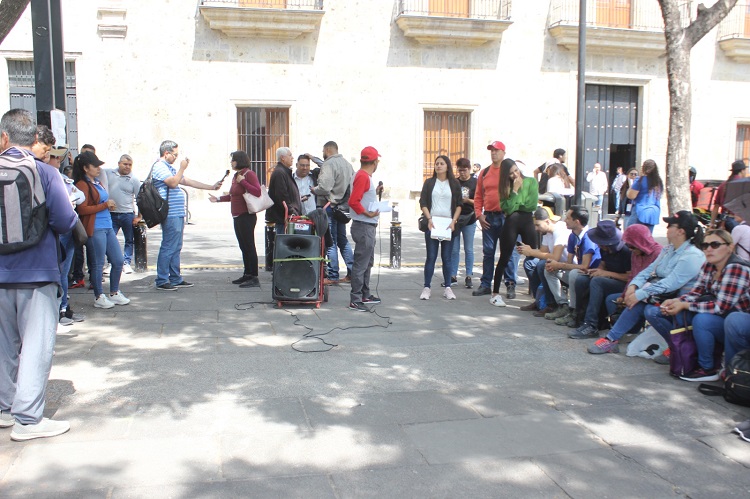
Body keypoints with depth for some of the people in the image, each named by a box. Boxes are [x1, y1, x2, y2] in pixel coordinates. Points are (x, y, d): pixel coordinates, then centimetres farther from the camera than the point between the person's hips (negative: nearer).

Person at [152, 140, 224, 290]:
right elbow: (173, 183, -22)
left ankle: (175, 279, 19)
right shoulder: (160, 167, -8)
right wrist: (182, 168, -10)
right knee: (168, 248, -8)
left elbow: (188, 181, 25)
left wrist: (212, 187, 23)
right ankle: (161, 281, -3)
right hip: (170, 215, -10)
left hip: (178, 214, 10)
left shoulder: (171, 168, 23)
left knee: (176, 248, 13)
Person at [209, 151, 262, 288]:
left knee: (249, 246, -8)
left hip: (246, 216, -9)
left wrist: (243, 181, -21)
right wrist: (218, 199, 22)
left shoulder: (249, 174, -10)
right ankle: (247, 274, 22)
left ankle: (254, 278, -5)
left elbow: (257, 192, -24)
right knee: (243, 247, 14)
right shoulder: (236, 175, 16)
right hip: (237, 217, 9)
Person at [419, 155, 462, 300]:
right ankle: (427, 288, 2)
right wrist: (429, 219, -10)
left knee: (447, 257, 4)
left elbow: (459, 205, 6)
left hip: (448, 224, 0)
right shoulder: (429, 183, 7)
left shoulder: (454, 184, 7)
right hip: (432, 223, 0)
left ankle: (448, 288, 9)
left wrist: (453, 221, -6)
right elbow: (423, 203, 3)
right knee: (431, 257, -1)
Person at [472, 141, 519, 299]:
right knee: (488, 252, 10)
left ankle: (510, 284, 4)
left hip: (506, 216, -4)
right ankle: (485, 284, 17)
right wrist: (479, 214, 2)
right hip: (488, 217, 4)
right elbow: (478, 196, 12)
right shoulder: (484, 173, 11)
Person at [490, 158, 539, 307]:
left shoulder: (531, 182, 1)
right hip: (511, 223, 0)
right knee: (504, 259, 4)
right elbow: (507, 209, -12)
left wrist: (514, 205, -4)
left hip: (527, 222, 0)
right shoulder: (505, 187, 2)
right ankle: (495, 293, 10)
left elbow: (532, 205, -9)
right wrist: (515, 191, -12)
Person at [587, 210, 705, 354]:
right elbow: (649, 270, 7)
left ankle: (611, 339, -19)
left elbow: (670, 283, -27)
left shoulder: (692, 256, -18)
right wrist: (633, 286, -13)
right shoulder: (668, 250, 12)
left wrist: (639, 294, -29)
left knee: (638, 304, -30)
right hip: (660, 296, 9)